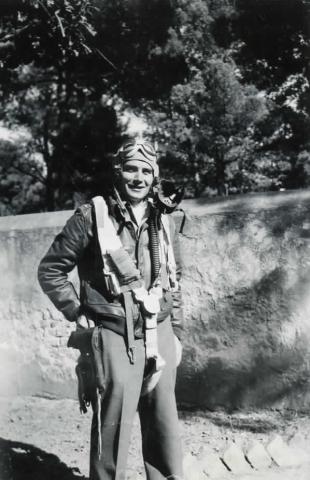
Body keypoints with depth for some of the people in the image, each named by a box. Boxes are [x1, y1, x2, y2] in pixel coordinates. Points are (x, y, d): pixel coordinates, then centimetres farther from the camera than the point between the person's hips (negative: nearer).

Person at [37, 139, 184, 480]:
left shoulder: (164, 222, 9)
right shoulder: (92, 215, -7)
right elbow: (50, 270, -2)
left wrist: (176, 332, 13)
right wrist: (76, 313, -5)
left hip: (160, 335, 5)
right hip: (116, 337, -4)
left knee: (164, 424, 13)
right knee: (113, 429, 1)